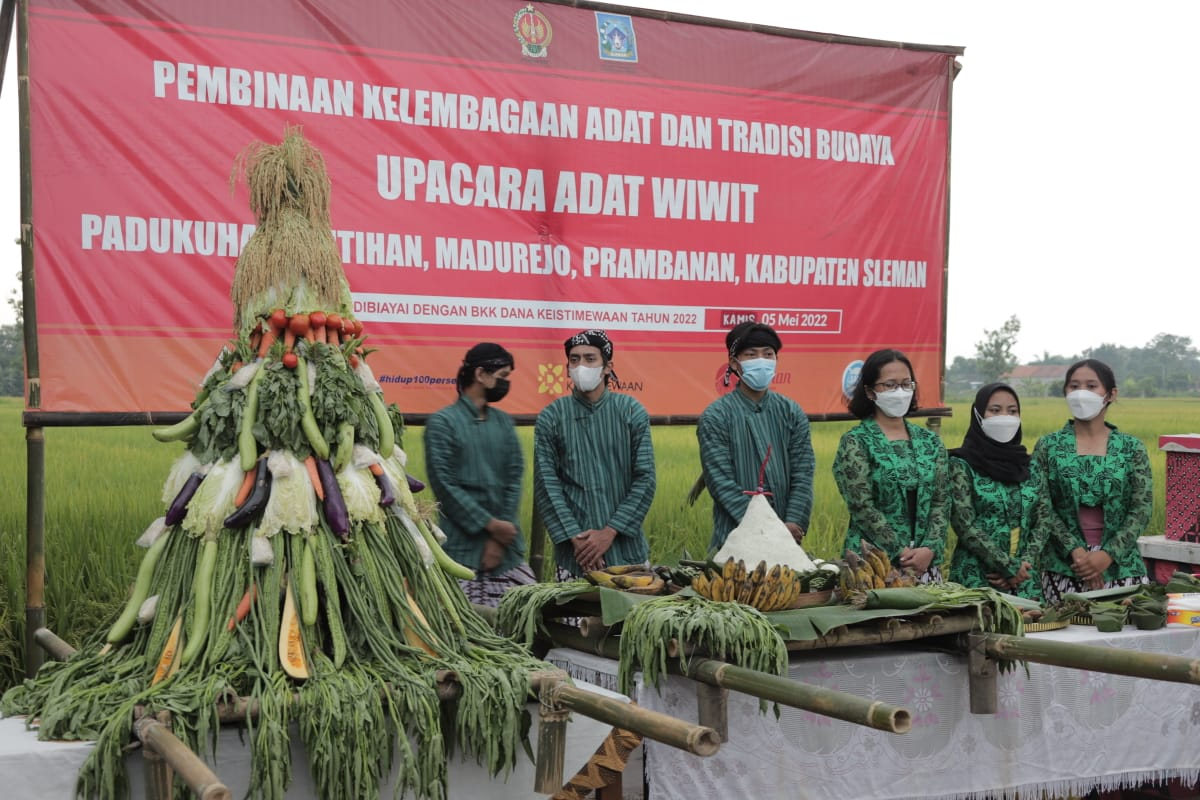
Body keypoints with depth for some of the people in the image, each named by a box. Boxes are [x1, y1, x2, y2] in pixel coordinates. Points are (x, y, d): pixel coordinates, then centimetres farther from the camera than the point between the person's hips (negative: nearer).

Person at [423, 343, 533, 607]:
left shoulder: (503, 422, 13)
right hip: (463, 548, -5)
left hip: (507, 547, 5)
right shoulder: (442, 423, -3)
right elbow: (445, 485, -9)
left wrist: (500, 538, -4)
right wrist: (490, 524, -11)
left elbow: (515, 477, 7)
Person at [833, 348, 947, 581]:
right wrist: (901, 553, -14)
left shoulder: (930, 442, 12)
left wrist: (930, 549, -9)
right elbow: (862, 507, -9)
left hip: (926, 561, 4)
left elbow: (941, 501, 7)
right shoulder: (855, 442, -2)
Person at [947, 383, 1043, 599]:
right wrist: (1009, 567, -14)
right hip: (977, 579, -4)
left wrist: (1022, 566, -8)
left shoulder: (1027, 465, 10)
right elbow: (965, 526, -10)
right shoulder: (962, 465, -3)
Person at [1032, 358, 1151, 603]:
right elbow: (1042, 508, -1)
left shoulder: (1132, 448, 6)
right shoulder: (1047, 446, 4)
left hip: (1120, 564, 1)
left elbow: (1142, 509, 1)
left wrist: (1108, 555, -12)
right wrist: (1075, 551, -13)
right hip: (1063, 567, 0)